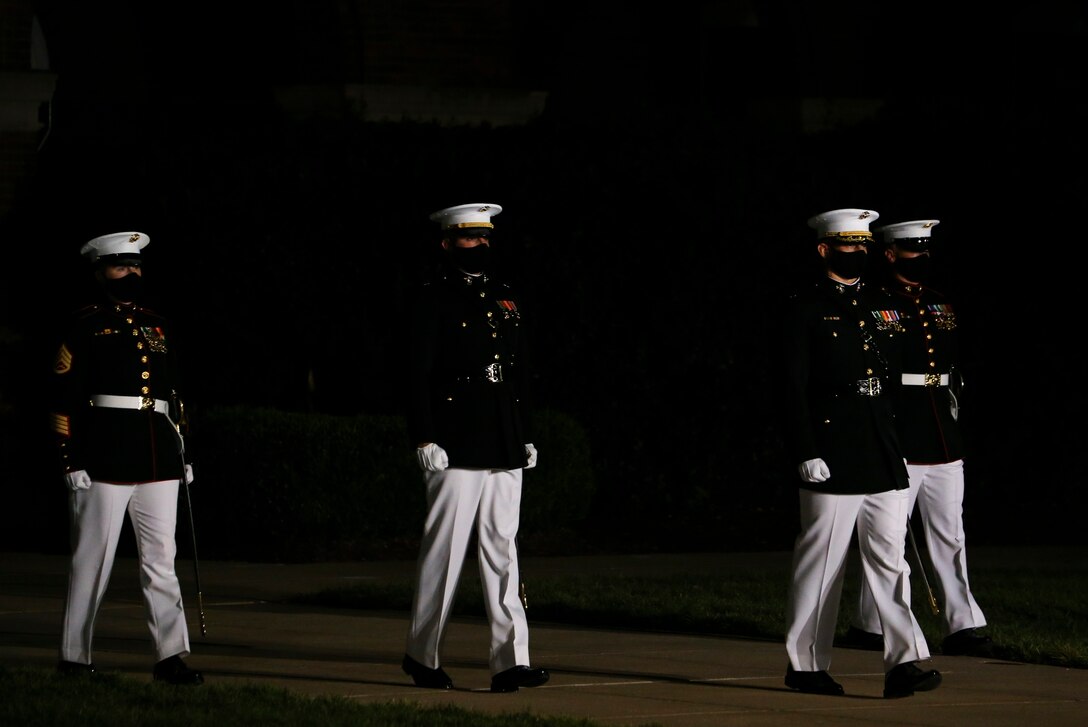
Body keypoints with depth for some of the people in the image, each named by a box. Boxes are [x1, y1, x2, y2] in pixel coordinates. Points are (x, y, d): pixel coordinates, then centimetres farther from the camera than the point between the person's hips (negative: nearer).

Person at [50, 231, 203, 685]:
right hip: (104, 459, -5)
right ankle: (74, 658, 6)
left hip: (159, 462, 5)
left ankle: (170, 657, 1)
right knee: (92, 561, 0)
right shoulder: (85, 327, 0)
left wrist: (182, 454, 17)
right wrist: (71, 460, -11)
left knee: (161, 558, 2)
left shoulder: (157, 327, 17)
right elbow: (64, 397, -4)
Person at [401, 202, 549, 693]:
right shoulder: (432, 300, -3)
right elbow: (418, 374, -8)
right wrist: (423, 439, -14)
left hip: (505, 450, 6)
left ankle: (510, 660, -3)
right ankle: (423, 656, 11)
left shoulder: (505, 299, 16)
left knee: (502, 550, 1)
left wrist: (526, 437, 15)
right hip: (456, 448, -6)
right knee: (445, 550, -1)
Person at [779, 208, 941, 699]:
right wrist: (806, 454, -16)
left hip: (883, 459, 6)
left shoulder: (880, 307, 16)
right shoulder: (805, 311, -4)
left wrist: (899, 448, 17)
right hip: (831, 462, -6)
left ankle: (903, 664, -7)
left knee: (890, 557, -1)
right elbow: (793, 388, -9)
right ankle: (805, 665, 9)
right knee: (821, 562, 0)